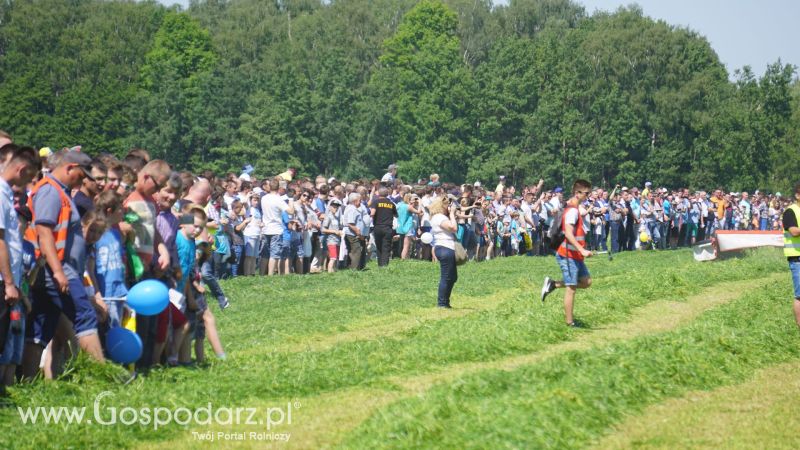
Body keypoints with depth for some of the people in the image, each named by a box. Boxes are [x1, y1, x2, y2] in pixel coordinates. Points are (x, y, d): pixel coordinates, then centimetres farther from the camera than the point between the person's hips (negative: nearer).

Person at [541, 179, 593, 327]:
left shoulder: (574, 209, 13)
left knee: (586, 281, 10)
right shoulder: (572, 210, -18)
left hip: (575, 255, 9)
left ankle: (553, 284, 14)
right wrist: (582, 250, -35)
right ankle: (570, 322, 5)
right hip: (569, 255, -9)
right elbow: (568, 234, -29)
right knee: (572, 287, -3)